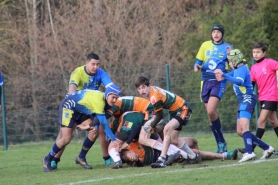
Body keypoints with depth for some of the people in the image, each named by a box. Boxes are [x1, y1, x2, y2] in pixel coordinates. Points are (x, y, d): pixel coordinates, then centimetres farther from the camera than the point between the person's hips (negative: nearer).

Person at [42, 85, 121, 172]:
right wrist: (113, 139, -30)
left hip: (80, 110, 9)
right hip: (68, 106, -9)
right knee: (66, 139, -13)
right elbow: (103, 123, -32)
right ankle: (47, 159, 8)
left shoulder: (104, 100, -5)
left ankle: (81, 158, 7)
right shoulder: (99, 100, -33)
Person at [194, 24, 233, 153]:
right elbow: (198, 61, 14)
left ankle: (221, 142, -7)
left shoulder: (227, 47, 2)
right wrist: (197, 66, -8)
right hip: (206, 81, 4)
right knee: (210, 114, 6)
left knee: (211, 111, -20)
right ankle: (220, 144, 15)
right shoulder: (205, 45, 11)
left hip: (219, 81, -4)